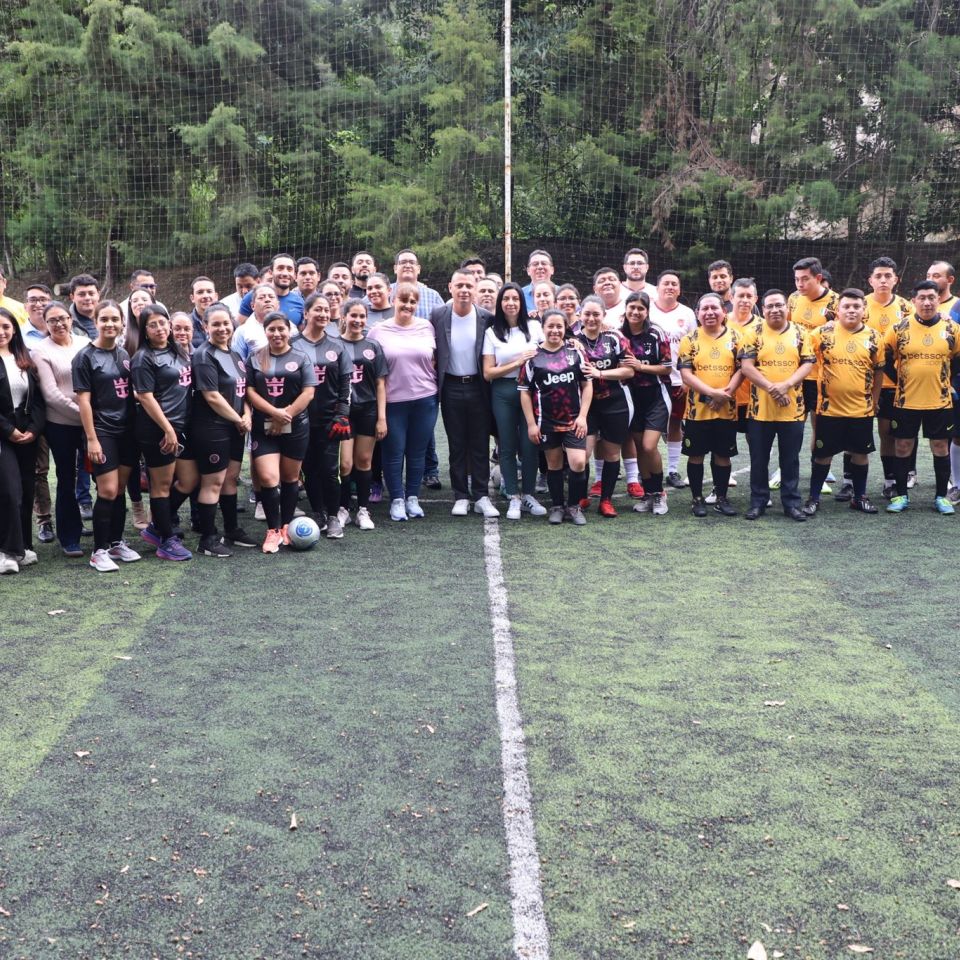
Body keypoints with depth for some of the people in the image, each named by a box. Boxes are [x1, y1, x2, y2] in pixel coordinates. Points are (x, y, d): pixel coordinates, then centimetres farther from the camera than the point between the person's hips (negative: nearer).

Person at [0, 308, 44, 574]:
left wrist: (34, 429, -6)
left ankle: (24, 545, 16)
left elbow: (38, 398, 8)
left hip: (28, 435, 5)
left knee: (27, 492, 6)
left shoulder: (25, 360, 12)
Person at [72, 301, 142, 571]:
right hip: (102, 431, -5)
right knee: (108, 491, -9)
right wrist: (91, 438, -15)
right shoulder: (85, 357, -7)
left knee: (120, 489, 10)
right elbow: (83, 400, -10)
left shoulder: (124, 354, 10)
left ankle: (116, 542, 21)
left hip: (127, 429, 5)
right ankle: (99, 551, 0)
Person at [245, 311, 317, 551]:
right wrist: (274, 412, -14)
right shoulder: (255, 359, 7)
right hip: (264, 428, 0)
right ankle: (273, 531, 0)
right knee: (268, 478, -11)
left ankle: (286, 526, 24)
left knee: (289, 477, 9)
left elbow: (308, 393, -4)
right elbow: (250, 391, -1)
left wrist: (286, 415, -12)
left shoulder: (301, 358, 3)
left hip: (295, 427, 0)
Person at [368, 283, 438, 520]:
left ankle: (413, 498, 21)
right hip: (393, 400, -1)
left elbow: (434, 360, 14)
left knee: (417, 452, 9)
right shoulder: (379, 331, 0)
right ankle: (397, 500, 14)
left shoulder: (426, 327, 5)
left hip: (424, 400, 2)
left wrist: (431, 384, 3)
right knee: (394, 452, 3)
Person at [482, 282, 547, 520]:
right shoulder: (492, 333, 4)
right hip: (503, 393, 0)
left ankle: (528, 495, 13)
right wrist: (517, 363, -8)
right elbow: (488, 373, -1)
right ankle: (514, 498, 11)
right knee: (508, 446, 3)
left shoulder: (534, 327, 5)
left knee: (529, 444, 0)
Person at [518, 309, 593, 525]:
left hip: (573, 420, 0)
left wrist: (582, 416, -3)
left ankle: (574, 507, 8)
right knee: (554, 464, 10)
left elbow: (587, 385, 4)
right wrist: (531, 424, -4)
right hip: (547, 421, 0)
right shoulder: (533, 356, -2)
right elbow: (525, 392, 0)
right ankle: (557, 506, 25)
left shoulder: (575, 351, 1)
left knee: (578, 463, -10)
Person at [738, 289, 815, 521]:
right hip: (760, 408, -1)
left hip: (792, 408, 1)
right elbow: (746, 366, -8)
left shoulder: (800, 333, 6)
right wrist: (771, 388, -17)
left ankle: (791, 502, 18)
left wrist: (786, 384, -16)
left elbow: (808, 364, 0)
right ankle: (758, 502, 17)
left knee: (790, 459, 9)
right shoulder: (754, 332, 0)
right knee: (759, 459, 7)